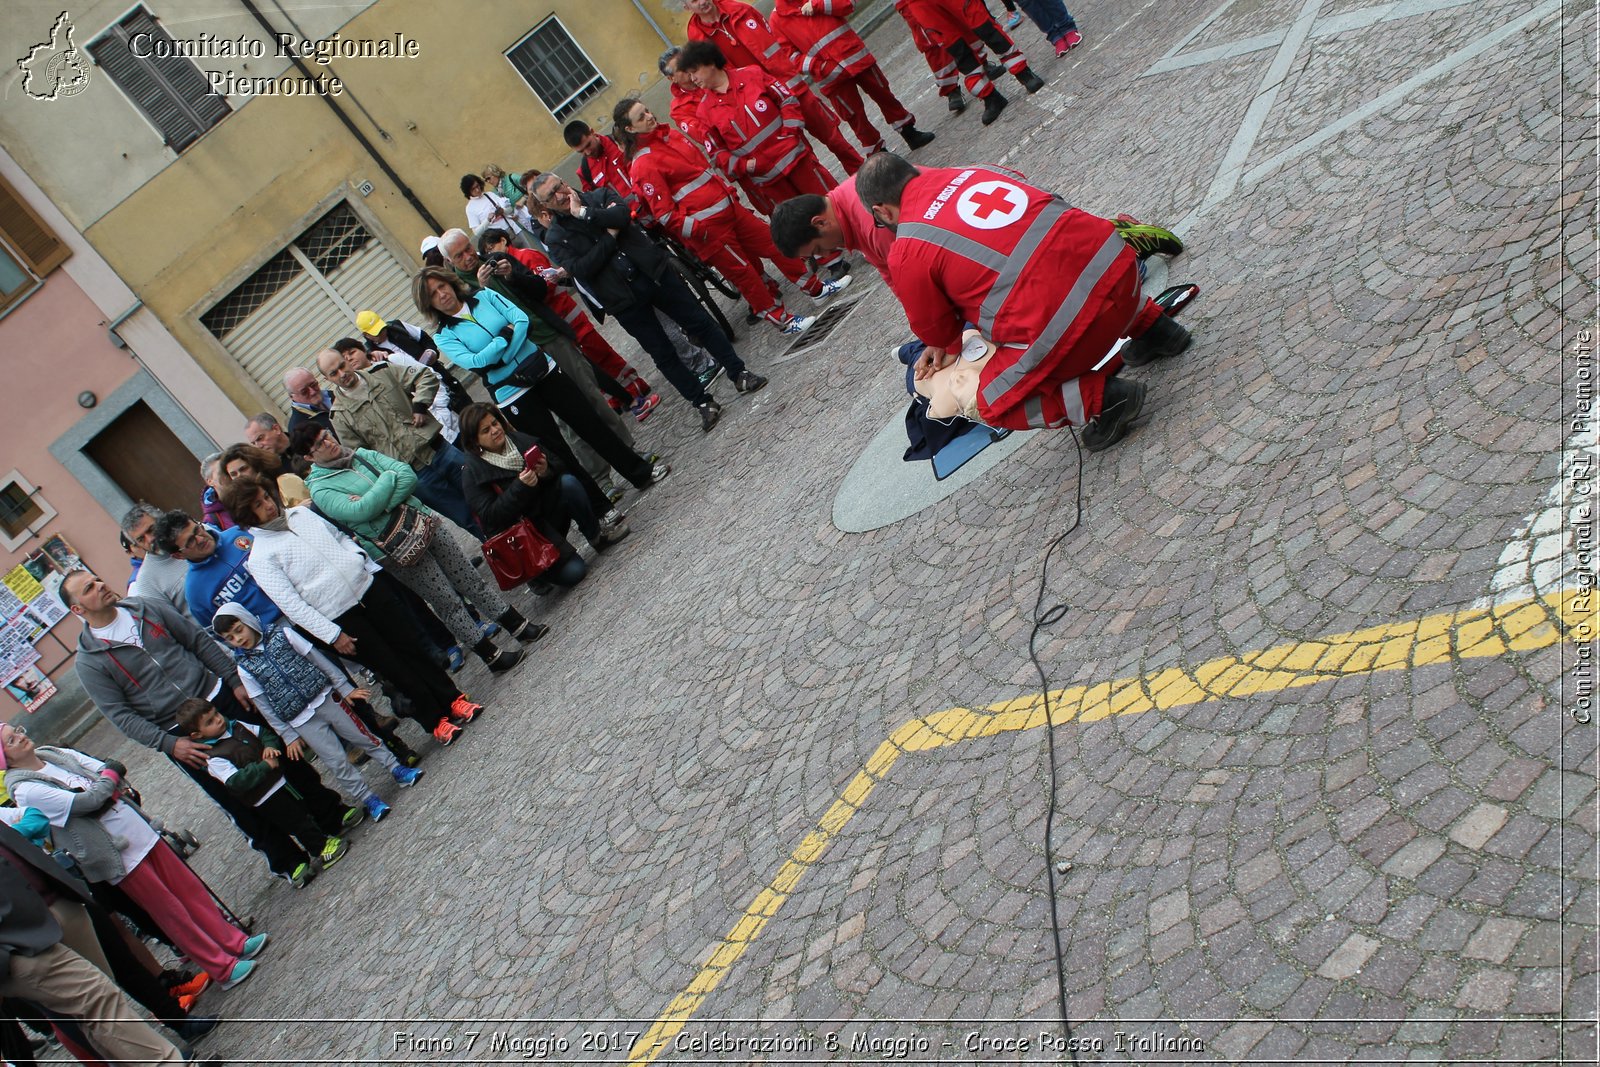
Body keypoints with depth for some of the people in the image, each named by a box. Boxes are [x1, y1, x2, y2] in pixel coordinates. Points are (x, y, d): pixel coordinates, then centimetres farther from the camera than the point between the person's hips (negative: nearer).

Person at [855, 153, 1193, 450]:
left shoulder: (905, 255, -2)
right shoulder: (973, 172, 18)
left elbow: (932, 325, 13)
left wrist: (948, 345, 40)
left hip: (1061, 325, -7)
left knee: (996, 404, 16)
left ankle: (1098, 398, 1)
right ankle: (1152, 326, 28)